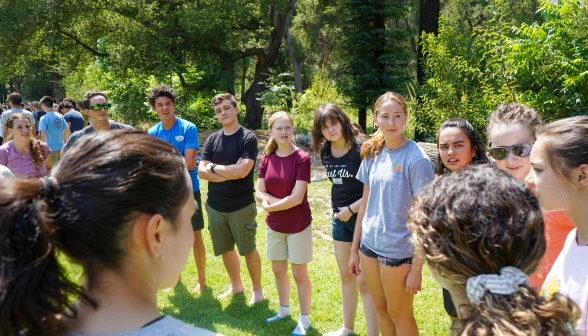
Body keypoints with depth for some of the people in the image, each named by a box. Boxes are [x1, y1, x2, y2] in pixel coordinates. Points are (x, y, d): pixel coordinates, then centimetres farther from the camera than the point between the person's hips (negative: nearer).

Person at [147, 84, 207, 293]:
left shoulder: (188, 128, -11)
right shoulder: (152, 133, 2)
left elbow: (189, 163, -17)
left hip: (188, 191, -4)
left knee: (195, 237, 5)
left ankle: (202, 280, 21)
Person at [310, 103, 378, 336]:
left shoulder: (362, 148, -20)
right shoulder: (325, 152, 1)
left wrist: (351, 209, -16)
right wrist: (339, 210, 9)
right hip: (340, 218, 7)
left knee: (364, 281, -3)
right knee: (346, 275, 18)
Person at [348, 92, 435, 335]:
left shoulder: (416, 159, -15)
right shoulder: (373, 154, 3)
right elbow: (365, 204, 9)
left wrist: (417, 267, -16)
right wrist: (355, 249, 10)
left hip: (399, 251, -6)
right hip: (370, 245, 6)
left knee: (399, 314, 11)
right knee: (381, 308, 19)